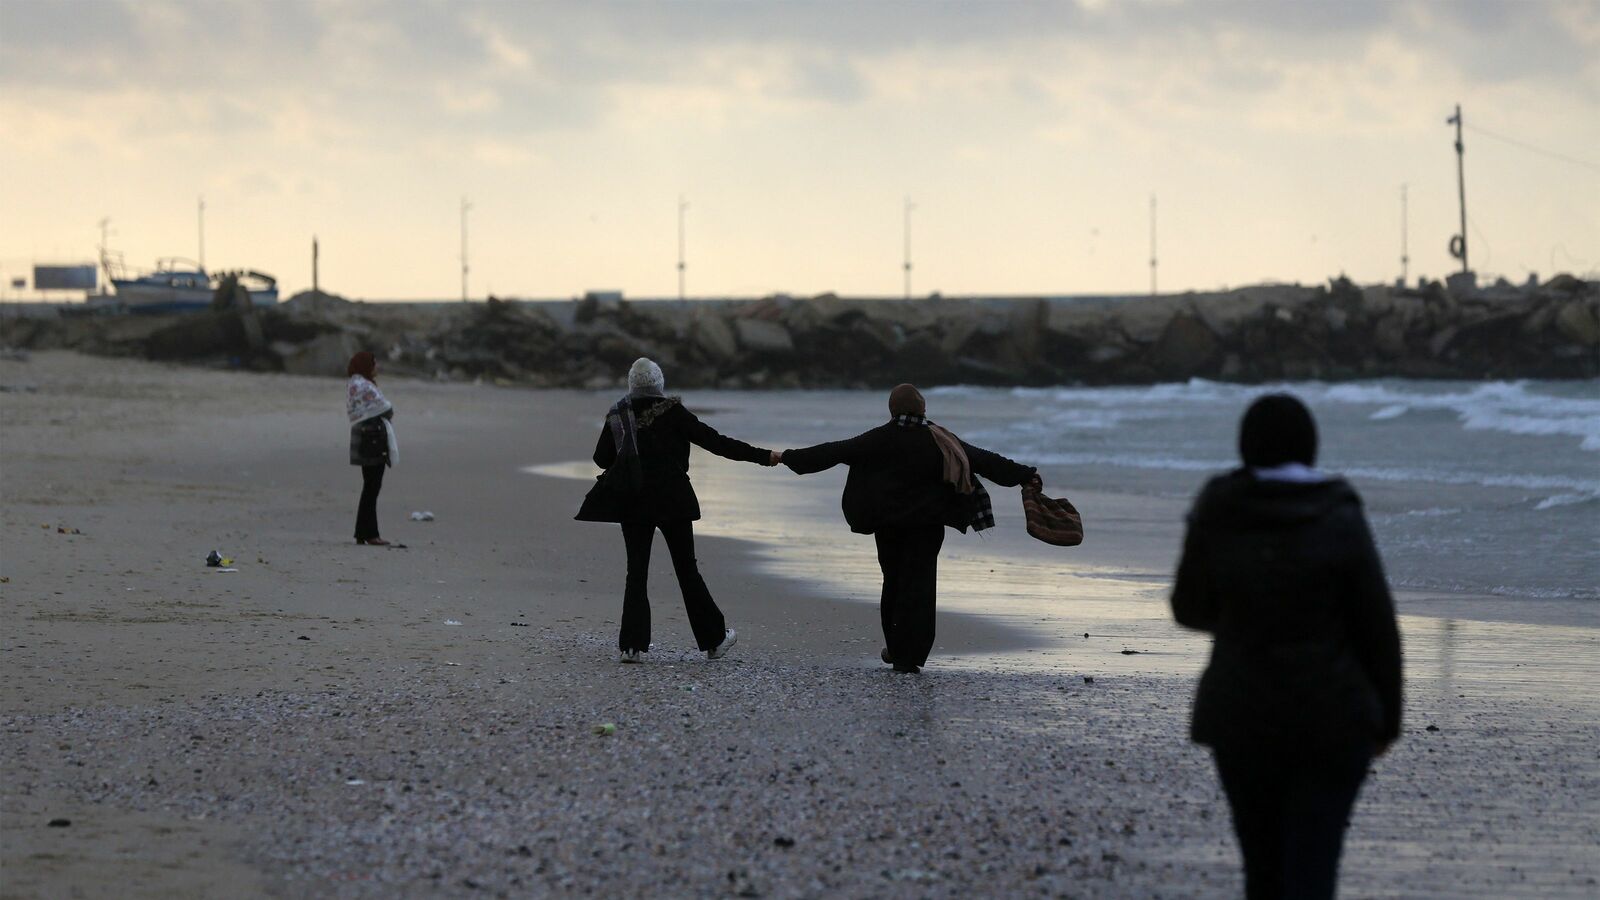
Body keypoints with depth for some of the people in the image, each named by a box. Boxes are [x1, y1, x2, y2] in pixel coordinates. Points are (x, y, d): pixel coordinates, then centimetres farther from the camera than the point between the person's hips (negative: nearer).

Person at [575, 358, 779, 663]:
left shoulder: (618, 416, -1)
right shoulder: (672, 413, -9)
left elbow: (601, 457, 5)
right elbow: (714, 441, -10)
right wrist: (763, 456, -6)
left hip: (633, 501, 2)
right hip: (673, 500, -2)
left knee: (636, 571, 7)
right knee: (687, 569, 8)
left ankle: (632, 644, -4)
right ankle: (713, 640, 15)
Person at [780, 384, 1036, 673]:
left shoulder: (879, 439, -4)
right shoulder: (941, 441, -2)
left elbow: (834, 452, -3)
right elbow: (983, 460, 3)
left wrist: (789, 457, 4)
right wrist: (1024, 475, 13)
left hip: (888, 524, 1)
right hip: (927, 525, -1)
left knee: (893, 581, 17)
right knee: (918, 586, 0)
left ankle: (895, 648, 25)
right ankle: (908, 657, -6)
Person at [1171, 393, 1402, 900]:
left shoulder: (1215, 520, -4)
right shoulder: (1339, 521, -10)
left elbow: (1190, 610, 9)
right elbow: (1377, 626, -7)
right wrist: (1386, 719, 4)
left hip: (1242, 718, 2)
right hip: (1332, 719, -2)